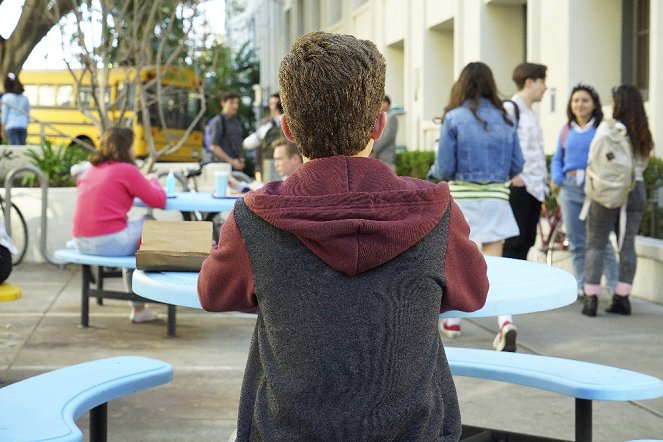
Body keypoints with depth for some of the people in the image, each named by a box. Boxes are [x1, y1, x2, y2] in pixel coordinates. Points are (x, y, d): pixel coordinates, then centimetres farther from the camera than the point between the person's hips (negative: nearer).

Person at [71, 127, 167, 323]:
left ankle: (138, 308, 31)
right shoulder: (127, 170, -6)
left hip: (81, 242, 8)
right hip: (110, 242, -8)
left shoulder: (89, 171, 14)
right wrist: (153, 181, 19)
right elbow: (159, 200, -2)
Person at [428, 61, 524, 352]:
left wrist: (433, 173, 15)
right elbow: (517, 166, 7)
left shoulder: (454, 118, -6)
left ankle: (452, 320, 29)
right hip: (496, 197, 2)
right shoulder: (506, 120, 4)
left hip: (462, 196, -2)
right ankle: (505, 321, -18)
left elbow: (445, 168, -7)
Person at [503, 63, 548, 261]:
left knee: (527, 241, 11)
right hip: (518, 185, -9)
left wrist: (543, 176, 17)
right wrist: (514, 175, -20)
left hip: (534, 186, 9)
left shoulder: (530, 113, 21)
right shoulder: (511, 109, -9)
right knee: (514, 242, -8)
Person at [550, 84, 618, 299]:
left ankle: (614, 286, 5)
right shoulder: (566, 130, 13)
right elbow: (557, 159, 18)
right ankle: (582, 286, 16)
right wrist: (556, 178, 2)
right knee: (576, 241, 7)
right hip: (570, 187, 4)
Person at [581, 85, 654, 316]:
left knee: (596, 245, 2)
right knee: (627, 245, 6)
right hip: (636, 190, 4)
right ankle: (622, 298, 7)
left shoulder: (607, 127, -8)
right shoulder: (643, 134, 5)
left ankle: (591, 298, -1)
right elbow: (642, 164, 11)